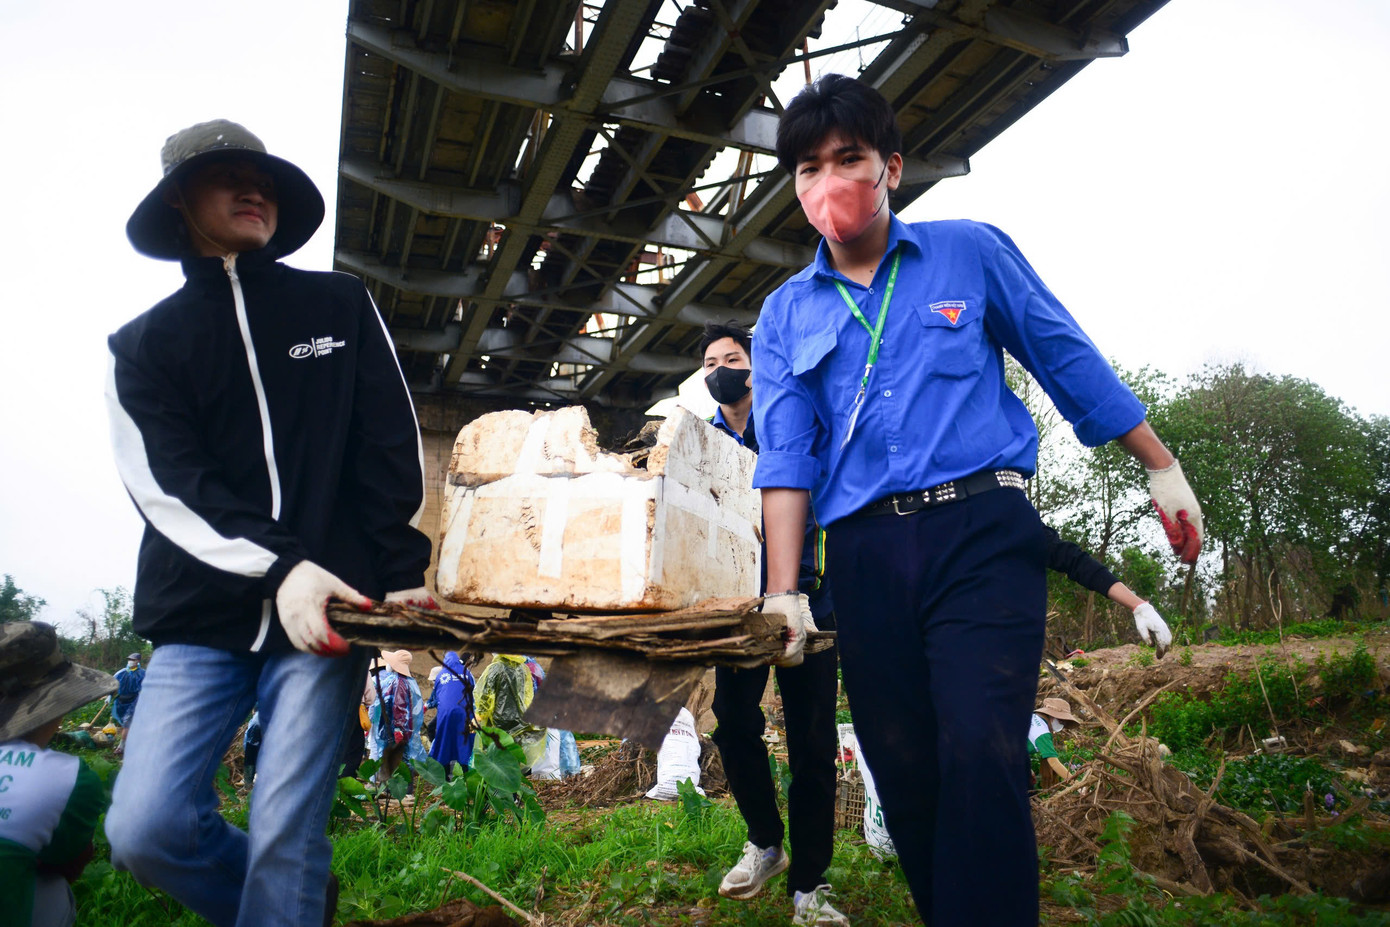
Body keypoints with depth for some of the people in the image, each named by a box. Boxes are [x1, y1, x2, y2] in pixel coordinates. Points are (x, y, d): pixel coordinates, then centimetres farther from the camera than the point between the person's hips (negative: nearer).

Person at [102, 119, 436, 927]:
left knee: (285, 836, -6)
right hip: (202, 617, 2)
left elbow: (390, 450, 3)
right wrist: (277, 566, -22)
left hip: (329, 604, -1)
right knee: (145, 828, -5)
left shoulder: (339, 305, 9)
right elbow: (166, 483, -6)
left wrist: (402, 574, -7)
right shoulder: (145, 343, 9)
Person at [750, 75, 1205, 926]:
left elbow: (1070, 360, 12)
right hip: (864, 559, 3)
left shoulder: (972, 251, 9)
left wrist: (1163, 469, 14)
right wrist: (784, 591, -6)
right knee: (904, 771, 8)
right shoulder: (785, 318, 12)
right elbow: (786, 457, 3)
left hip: (981, 533, -2)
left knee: (980, 754, -16)